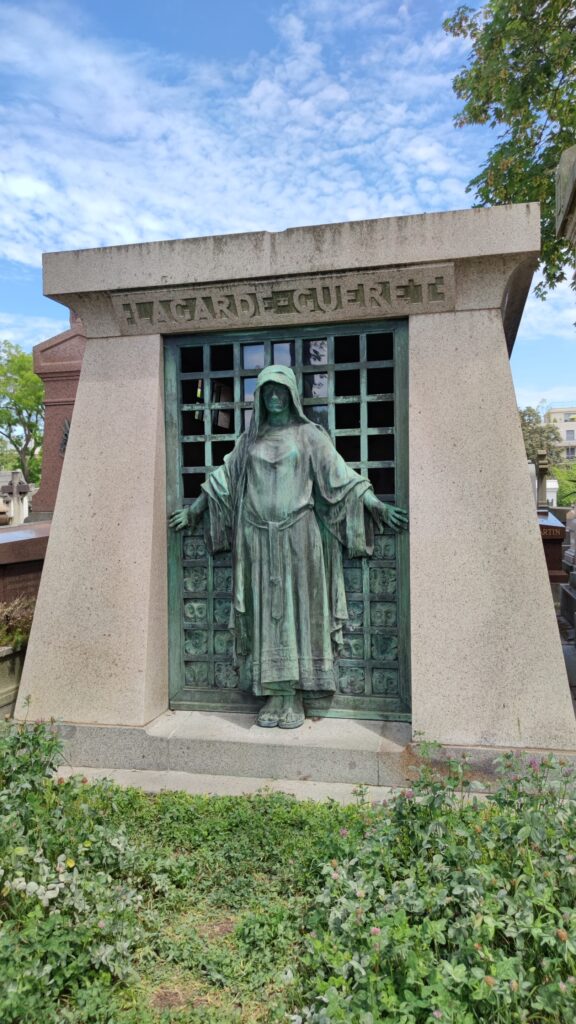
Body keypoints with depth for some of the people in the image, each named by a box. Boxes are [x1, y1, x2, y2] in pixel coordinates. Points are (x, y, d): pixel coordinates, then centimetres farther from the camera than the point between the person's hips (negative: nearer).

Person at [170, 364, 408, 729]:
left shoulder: (308, 435, 5)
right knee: (265, 611, 2)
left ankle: (296, 695, 4)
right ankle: (274, 694, 8)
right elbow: (222, 479, 20)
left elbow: (341, 475, 0)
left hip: (297, 534, -3)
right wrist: (192, 511, 20)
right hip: (257, 537, 3)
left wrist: (379, 507, -9)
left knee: (297, 608, -2)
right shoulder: (250, 440, 14)